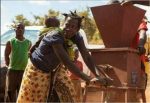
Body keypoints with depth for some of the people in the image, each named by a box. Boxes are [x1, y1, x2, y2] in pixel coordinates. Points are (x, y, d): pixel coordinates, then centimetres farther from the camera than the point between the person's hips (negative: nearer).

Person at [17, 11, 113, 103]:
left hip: (56, 68, 6)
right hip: (38, 68, -6)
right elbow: (67, 62, -45)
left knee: (69, 93, 0)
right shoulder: (55, 37, -37)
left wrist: (98, 76, -36)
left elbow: (86, 56, -22)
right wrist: (88, 79, -50)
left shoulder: (77, 37, -17)